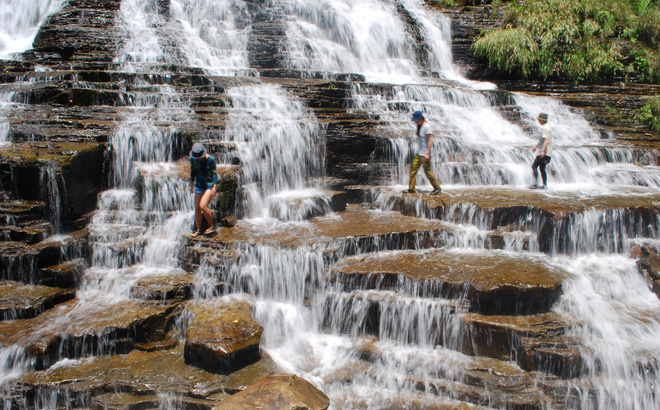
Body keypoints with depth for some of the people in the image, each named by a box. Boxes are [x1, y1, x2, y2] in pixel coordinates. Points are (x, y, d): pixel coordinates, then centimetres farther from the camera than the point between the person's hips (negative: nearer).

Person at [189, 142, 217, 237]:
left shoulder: (210, 159, -15)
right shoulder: (193, 159, -2)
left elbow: (214, 173, -11)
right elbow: (192, 172, 12)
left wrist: (214, 187, -15)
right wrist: (191, 184, 15)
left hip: (210, 185, -5)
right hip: (199, 185, 5)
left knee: (203, 206, -19)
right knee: (197, 208, 3)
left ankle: (212, 226, -2)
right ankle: (198, 230, 18)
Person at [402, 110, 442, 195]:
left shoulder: (426, 126, -15)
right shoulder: (419, 126, 11)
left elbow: (430, 140, -19)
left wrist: (428, 153, -23)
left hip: (424, 154, -9)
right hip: (418, 153, 9)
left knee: (428, 171, -4)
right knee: (413, 169, 7)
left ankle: (437, 188, 8)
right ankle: (411, 188, 14)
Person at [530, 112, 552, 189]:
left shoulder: (545, 128, -14)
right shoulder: (546, 127, 18)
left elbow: (546, 140, -23)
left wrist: (543, 150, -29)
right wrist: (536, 147, 36)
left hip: (543, 153, -10)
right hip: (544, 153, 10)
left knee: (534, 166, -9)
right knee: (542, 168, 11)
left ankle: (536, 183, -12)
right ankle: (544, 185, 11)